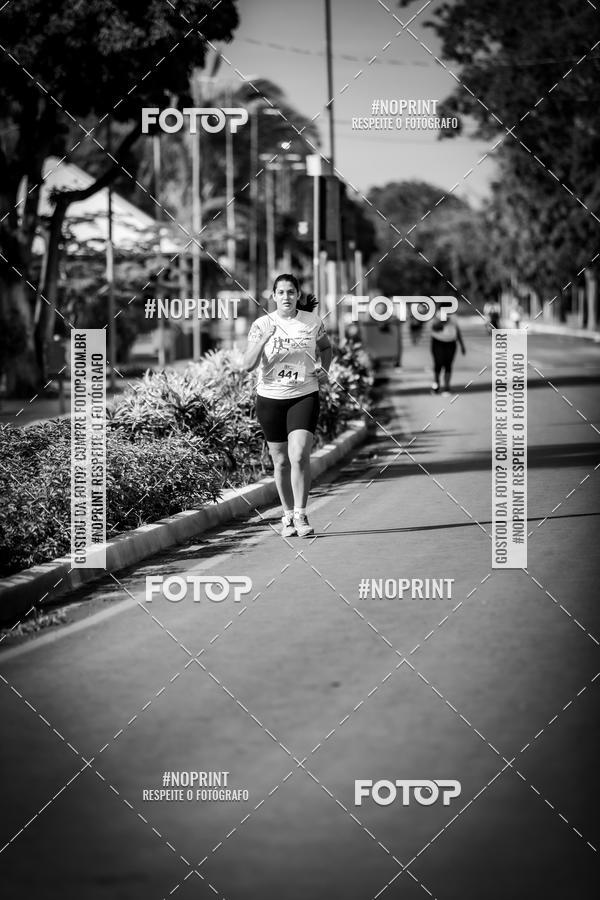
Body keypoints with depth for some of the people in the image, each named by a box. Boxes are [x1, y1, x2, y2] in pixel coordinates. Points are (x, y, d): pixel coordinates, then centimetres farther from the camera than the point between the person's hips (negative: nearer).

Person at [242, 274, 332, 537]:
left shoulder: (312, 322, 1)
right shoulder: (261, 325, -4)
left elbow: (326, 347, 22)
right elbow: (248, 365, -13)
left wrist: (324, 369, 4)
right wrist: (263, 339, -26)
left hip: (304, 396, 0)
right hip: (270, 398, 1)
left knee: (299, 456, -17)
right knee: (281, 461, 8)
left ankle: (301, 516, -8)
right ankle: (287, 516, 23)